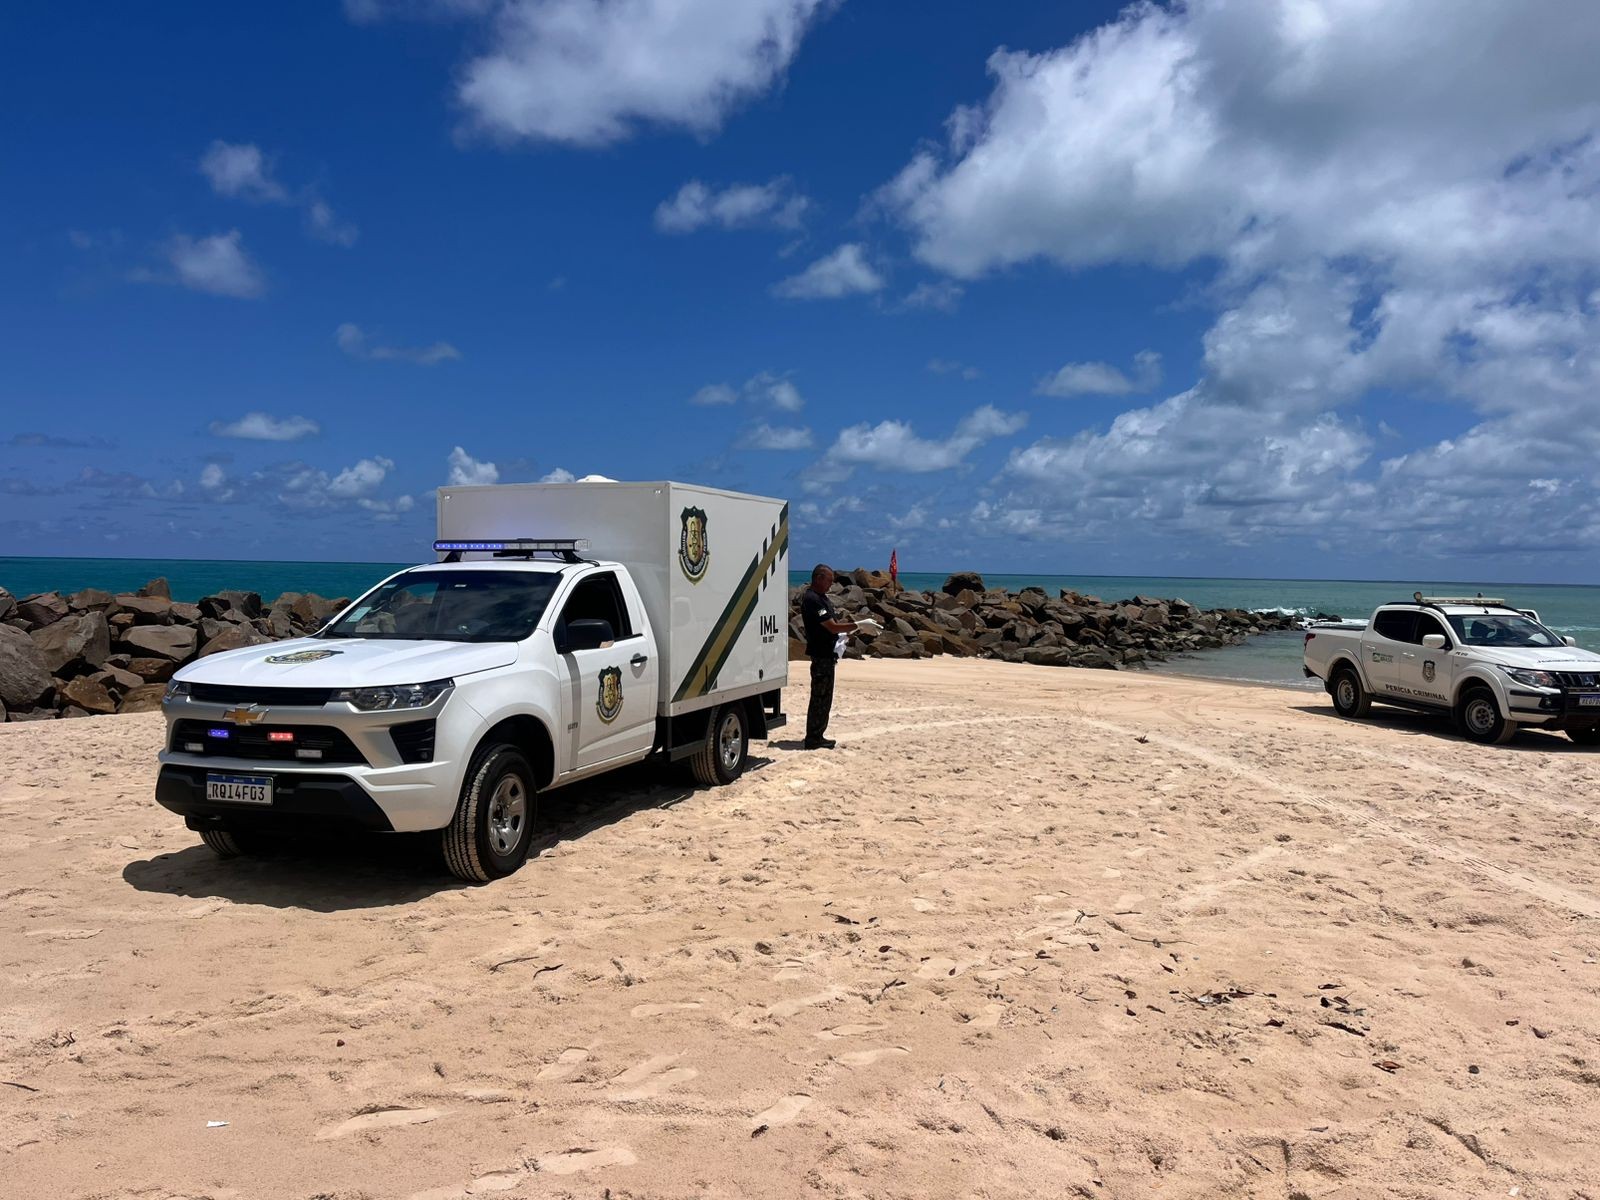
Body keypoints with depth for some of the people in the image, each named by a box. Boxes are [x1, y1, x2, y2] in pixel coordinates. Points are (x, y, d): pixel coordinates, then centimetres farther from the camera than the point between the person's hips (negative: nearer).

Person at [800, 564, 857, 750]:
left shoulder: (821, 598, 15)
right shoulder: (811, 599, -18)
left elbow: (834, 623, 19)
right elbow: (833, 627, -21)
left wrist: (853, 627, 3)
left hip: (827, 654, 10)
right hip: (821, 655, -10)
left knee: (824, 698, 14)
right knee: (820, 698, -6)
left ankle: (817, 736, 21)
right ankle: (813, 739, -1)